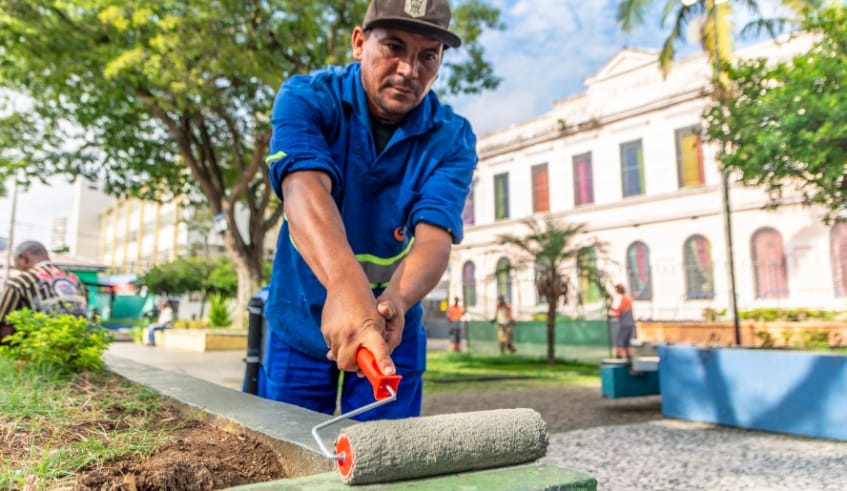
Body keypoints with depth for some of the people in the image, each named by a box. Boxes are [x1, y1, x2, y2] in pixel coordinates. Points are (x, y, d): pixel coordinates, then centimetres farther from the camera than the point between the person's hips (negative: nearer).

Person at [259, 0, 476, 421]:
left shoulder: (452, 139, -11)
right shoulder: (307, 99, -15)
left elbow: (434, 235, -25)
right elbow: (305, 190, -33)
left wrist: (395, 299, -47)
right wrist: (346, 287, -52)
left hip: (393, 338, 1)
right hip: (299, 328, 0)